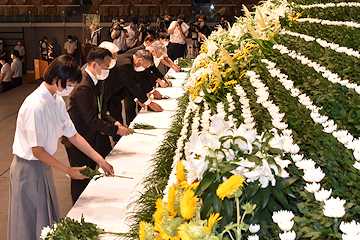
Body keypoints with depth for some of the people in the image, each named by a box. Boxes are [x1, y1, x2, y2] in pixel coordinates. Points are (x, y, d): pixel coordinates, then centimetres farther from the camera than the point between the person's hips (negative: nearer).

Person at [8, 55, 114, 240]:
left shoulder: (57, 101, 1)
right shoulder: (35, 106, -27)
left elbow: (72, 134, 5)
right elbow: (37, 150, -23)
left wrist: (100, 160, 0)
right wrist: (68, 170, -15)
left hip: (43, 166, 9)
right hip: (29, 168, -8)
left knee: (48, 220, 20)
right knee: (32, 225, 7)